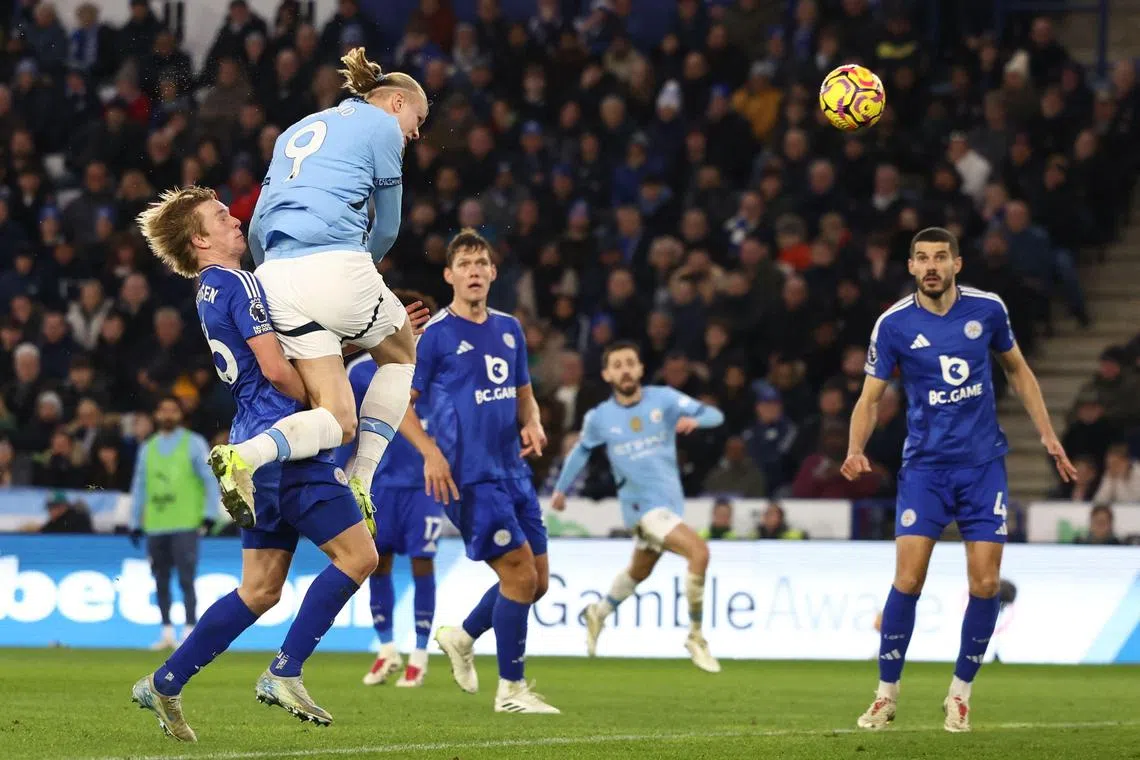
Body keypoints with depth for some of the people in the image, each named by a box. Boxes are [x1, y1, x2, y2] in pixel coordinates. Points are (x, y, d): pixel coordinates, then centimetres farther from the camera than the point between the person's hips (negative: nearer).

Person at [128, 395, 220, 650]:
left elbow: (210, 479, 1)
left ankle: (189, 632, -11)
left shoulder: (194, 444, 4)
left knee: (185, 579, -11)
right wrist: (135, 522, 14)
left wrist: (209, 514, -8)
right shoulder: (147, 448, 15)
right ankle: (167, 632, 13)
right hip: (154, 525, 4)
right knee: (161, 582, 6)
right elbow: (139, 486, 18)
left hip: (185, 525, -4)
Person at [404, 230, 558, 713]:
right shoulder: (435, 334, -7)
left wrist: (533, 424, 1)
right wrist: (431, 452, -18)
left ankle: (462, 637, 31)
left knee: (537, 580, 9)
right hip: (469, 477, -7)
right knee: (520, 573, -12)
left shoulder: (509, 329, 13)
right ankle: (511, 689, 0)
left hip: (513, 471, 7)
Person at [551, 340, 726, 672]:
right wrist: (560, 488, 23)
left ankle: (599, 613, 53)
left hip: (670, 501, 4)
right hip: (642, 503, -4)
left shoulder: (663, 399, -3)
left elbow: (714, 415, -8)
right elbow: (581, 450, 17)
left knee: (639, 572, 24)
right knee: (699, 551, -25)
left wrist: (694, 419, -29)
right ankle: (696, 637, -14)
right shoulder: (600, 417, -3)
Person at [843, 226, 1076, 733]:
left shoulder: (987, 309, -1)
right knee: (907, 580, -11)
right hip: (924, 466, -1)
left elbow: (1017, 370, 14)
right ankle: (887, 695, 4)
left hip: (984, 463, 1)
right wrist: (856, 449, -19)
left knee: (985, 585, -4)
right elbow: (870, 396, -1)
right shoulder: (893, 324, -6)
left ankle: (960, 693, 14)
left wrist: (1047, 434, 8)